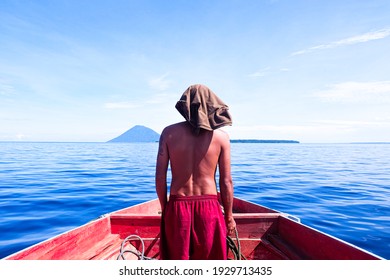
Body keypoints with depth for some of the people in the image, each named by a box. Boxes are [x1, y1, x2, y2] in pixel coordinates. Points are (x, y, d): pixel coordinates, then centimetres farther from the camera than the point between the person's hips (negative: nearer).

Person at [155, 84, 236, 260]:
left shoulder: (169, 133, -5)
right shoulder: (221, 137, -6)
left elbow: (160, 177, -5)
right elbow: (226, 182, -4)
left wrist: (164, 208, 9)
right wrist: (229, 216, 9)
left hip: (177, 207, 1)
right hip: (208, 207, 0)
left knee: (178, 259, 20)